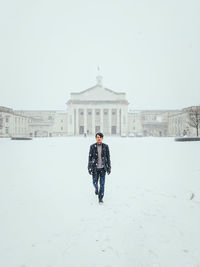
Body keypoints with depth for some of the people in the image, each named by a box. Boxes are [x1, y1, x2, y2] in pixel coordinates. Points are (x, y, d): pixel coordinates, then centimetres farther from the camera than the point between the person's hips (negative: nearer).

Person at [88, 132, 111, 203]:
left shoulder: (105, 146, -3)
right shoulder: (92, 146, -5)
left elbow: (108, 157, 2)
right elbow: (90, 157, -2)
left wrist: (109, 167, 0)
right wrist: (89, 168, -6)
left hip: (103, 168, 0)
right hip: (95, 168, 0)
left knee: (102, 183, 0)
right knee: (95, 182, 9)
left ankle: (100, 198, 12)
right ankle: (96, 188, 44)